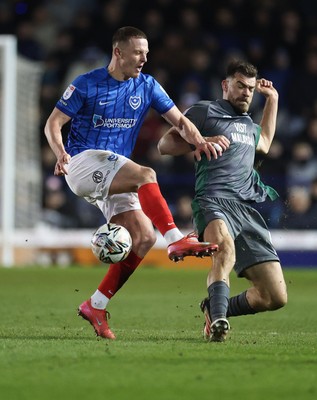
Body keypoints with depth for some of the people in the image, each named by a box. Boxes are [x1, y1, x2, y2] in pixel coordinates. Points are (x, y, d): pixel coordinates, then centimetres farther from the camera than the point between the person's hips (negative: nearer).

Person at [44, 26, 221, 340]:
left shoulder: (146, 86, 9)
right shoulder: (86, 85, -3)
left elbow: (178, 120, 7)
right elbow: (53, 124, -3)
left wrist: (198, 141, -15)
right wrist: (61, 153, -23)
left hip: (113, 178, 6)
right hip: (82, 162, -6)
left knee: (143, 237, -10)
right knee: (146, 175, -31)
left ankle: (96, 306, -3)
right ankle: (177, 241, -38)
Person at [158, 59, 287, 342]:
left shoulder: (249, 125, 31)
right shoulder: (204, 112, 11)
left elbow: (264, 143, 54)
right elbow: (165, 145, 8)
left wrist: (272, 100, 48)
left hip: (249, 209, 7)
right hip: (214, 201, -6)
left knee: (275, 296, -5)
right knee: (225, 247, -44)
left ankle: (215, 309, 17)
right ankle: (218, 319, -48)